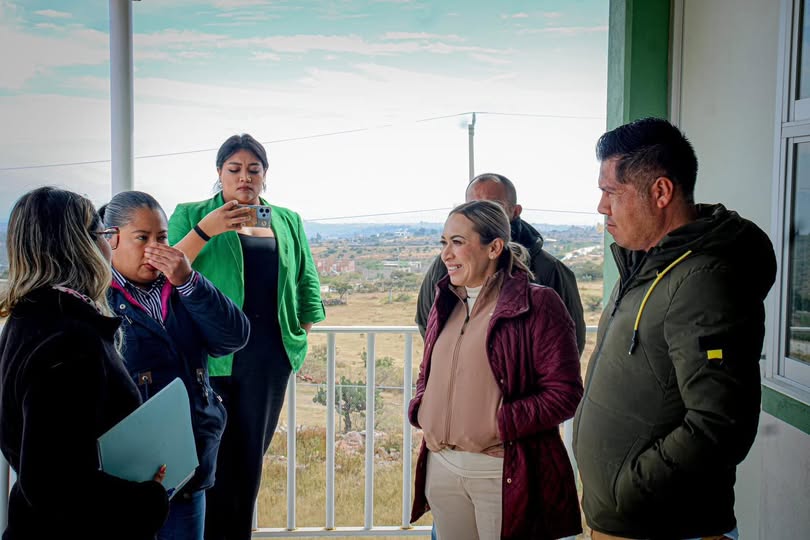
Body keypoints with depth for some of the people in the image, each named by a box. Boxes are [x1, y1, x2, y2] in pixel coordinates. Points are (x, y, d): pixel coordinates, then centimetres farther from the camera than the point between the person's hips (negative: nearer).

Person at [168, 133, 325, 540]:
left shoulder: (288, 222, 13)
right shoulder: (191, 215, 4)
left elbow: (307, 283, 15)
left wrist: (302, 332, 5)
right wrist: (205, 231, -17)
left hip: (269, 361, 3)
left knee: (250, 460, 11)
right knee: (212, 460, -3)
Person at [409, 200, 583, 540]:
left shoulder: (537, 304, -10)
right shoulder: (445, 304, 11)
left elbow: (565, 392, -14)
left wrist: (500, 423, -18)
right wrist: (419, 409, 3)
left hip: (504, 474, -6)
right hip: (441, 467, 6)